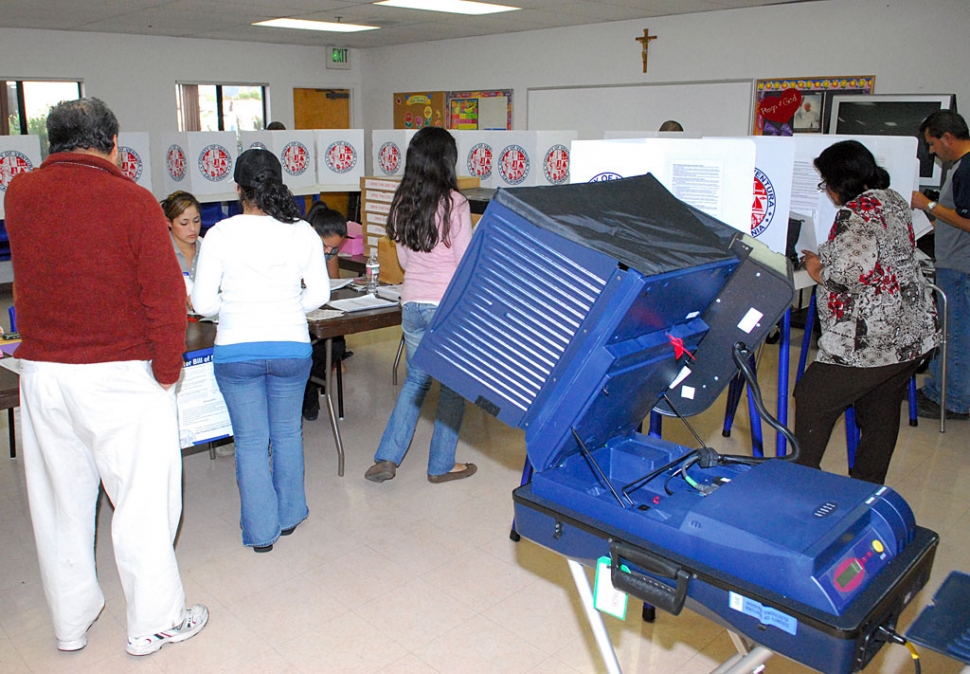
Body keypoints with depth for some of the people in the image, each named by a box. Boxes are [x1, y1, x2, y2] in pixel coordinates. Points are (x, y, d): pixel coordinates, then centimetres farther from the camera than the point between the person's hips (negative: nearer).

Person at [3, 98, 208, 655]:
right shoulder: (132, 200, -12)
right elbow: (165, 295, -15)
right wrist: (167, 369, -5)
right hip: (121, 374, -5)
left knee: (60, 500, 16)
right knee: (142, 498, 7)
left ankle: (71, 623, 32)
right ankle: (154, 623, 20)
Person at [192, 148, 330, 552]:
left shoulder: (221, 235, -9)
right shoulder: (302, 232, -4)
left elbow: (203, 303, -8)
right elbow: (319, 293, -1)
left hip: (236, 351, -1)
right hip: (292, 348, 2)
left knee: (250, 440, 11)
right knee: (287, 433, 19)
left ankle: (261, 531, 21)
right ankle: (289, 516, 33)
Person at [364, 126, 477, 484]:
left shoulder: (402, 202, 5)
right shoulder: (454, 203, -13)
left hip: (411, 303, 6)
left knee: (416, 378, 19)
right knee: (454, 384, 10)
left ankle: (386, 458, 14)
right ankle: (441, 465, 19)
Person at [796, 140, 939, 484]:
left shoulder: (856, 213, -17)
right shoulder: (894, 201, 13)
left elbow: (854, 272, -27)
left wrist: (817, 269, -8)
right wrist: (827, 259, 21)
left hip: (871, 339, -10)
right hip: (913, 332, 10)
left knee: (812, 400, 4)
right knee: (881, 414, 17)